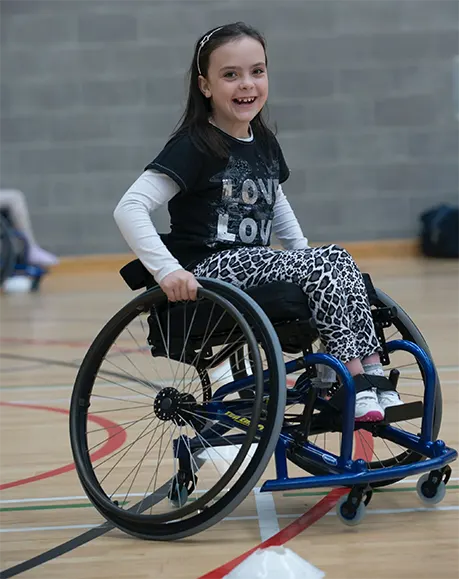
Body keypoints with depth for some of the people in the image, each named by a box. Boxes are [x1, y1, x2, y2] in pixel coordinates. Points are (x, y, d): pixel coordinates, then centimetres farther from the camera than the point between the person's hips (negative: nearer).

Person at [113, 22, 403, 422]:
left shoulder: (264, 144, 11)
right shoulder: (194, 146, -11)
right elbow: (129, 209, -19)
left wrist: (303, 253, 15)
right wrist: (167, 270, -28)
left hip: (255, 265, 7)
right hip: (209, 269, -7)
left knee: (342, 263, -15)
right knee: (324, 265, -23)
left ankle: (374, 377, -16)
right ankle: (354, 381, -19)